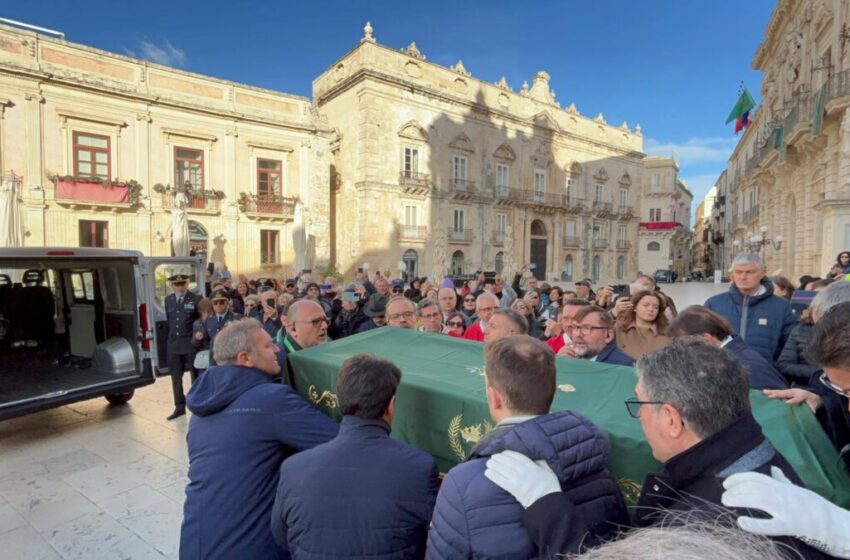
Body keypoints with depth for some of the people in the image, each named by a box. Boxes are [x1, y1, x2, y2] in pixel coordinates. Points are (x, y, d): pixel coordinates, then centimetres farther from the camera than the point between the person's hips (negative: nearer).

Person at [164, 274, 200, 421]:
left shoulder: (195, 299, -8)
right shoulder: (168, 299, 9)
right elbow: (168, 319, 16)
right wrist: (171, 336, 13)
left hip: (191, 343, -5)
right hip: (173, 344, 5)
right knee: (176, 378, 11)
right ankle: (180, 407, 24)